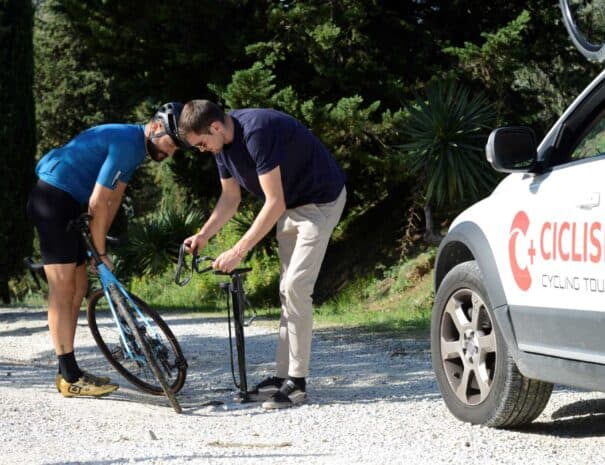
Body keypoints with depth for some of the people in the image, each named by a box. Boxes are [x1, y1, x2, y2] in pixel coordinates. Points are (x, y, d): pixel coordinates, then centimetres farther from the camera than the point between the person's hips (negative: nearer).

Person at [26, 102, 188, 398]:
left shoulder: (136, 146, 12)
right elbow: (98, 202, -20)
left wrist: (99, 244, 9)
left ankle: (68, 372, 15)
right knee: (62, 290, -10)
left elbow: (114, 199, 15)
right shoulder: (126, 143, -20)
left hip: (67, 205, 11)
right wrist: (101, 252, -11)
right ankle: (70, 378, -8)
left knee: (78, 287, 11)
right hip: (53, 199, -11)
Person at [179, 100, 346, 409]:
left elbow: (274, 203, -31)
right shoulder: (223, 142, -3)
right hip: (291, 205, 9)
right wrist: (203, 235, -7)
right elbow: (230, 197, 8)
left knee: (296, 286, -16)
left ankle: (297, 382, -12)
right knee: (287, 290, 8)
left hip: (320, 200, -9)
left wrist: (238, 252, -30)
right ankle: (283, 375, 11)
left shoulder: (257, 132, -32)